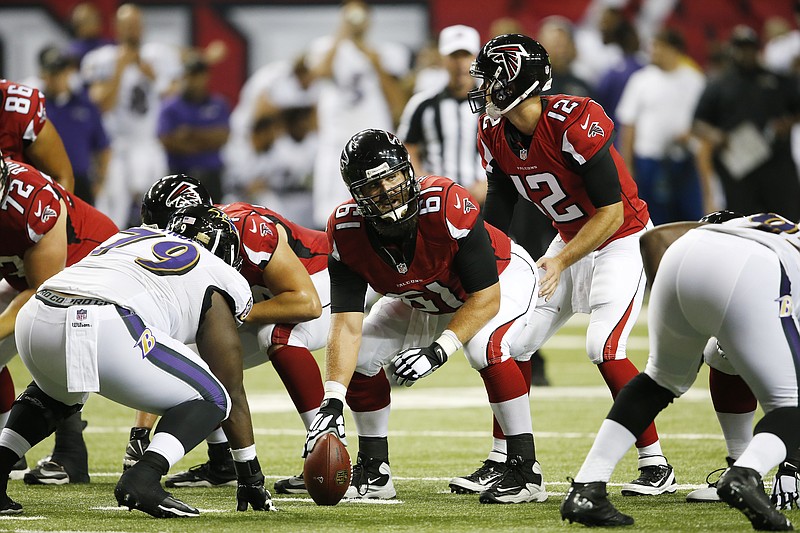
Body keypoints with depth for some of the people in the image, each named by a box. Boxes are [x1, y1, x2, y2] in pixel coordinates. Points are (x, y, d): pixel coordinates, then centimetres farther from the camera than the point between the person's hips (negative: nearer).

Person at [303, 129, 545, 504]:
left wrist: (439, 351, -40)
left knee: (486, 348, -34)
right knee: (359, 357, -7)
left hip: (502, 279, -5)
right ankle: (374, 473, 12)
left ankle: (525, 470, -23)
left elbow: (486, 298, -31)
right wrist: (331, 404, -38)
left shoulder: (447, 207, -40)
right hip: (424, 299, 5)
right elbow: (346, 324, -27)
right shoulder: (346, 232, -26)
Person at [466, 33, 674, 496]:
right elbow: (498, 215, 3)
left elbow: (612, 211, -26)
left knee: (604, 349, -22)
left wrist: (561, 262, -28)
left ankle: (656, 466, -11)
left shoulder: (575, 124, -29)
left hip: (623, 240, -8)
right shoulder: (496, 133, -4)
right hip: (571, 241, 8)